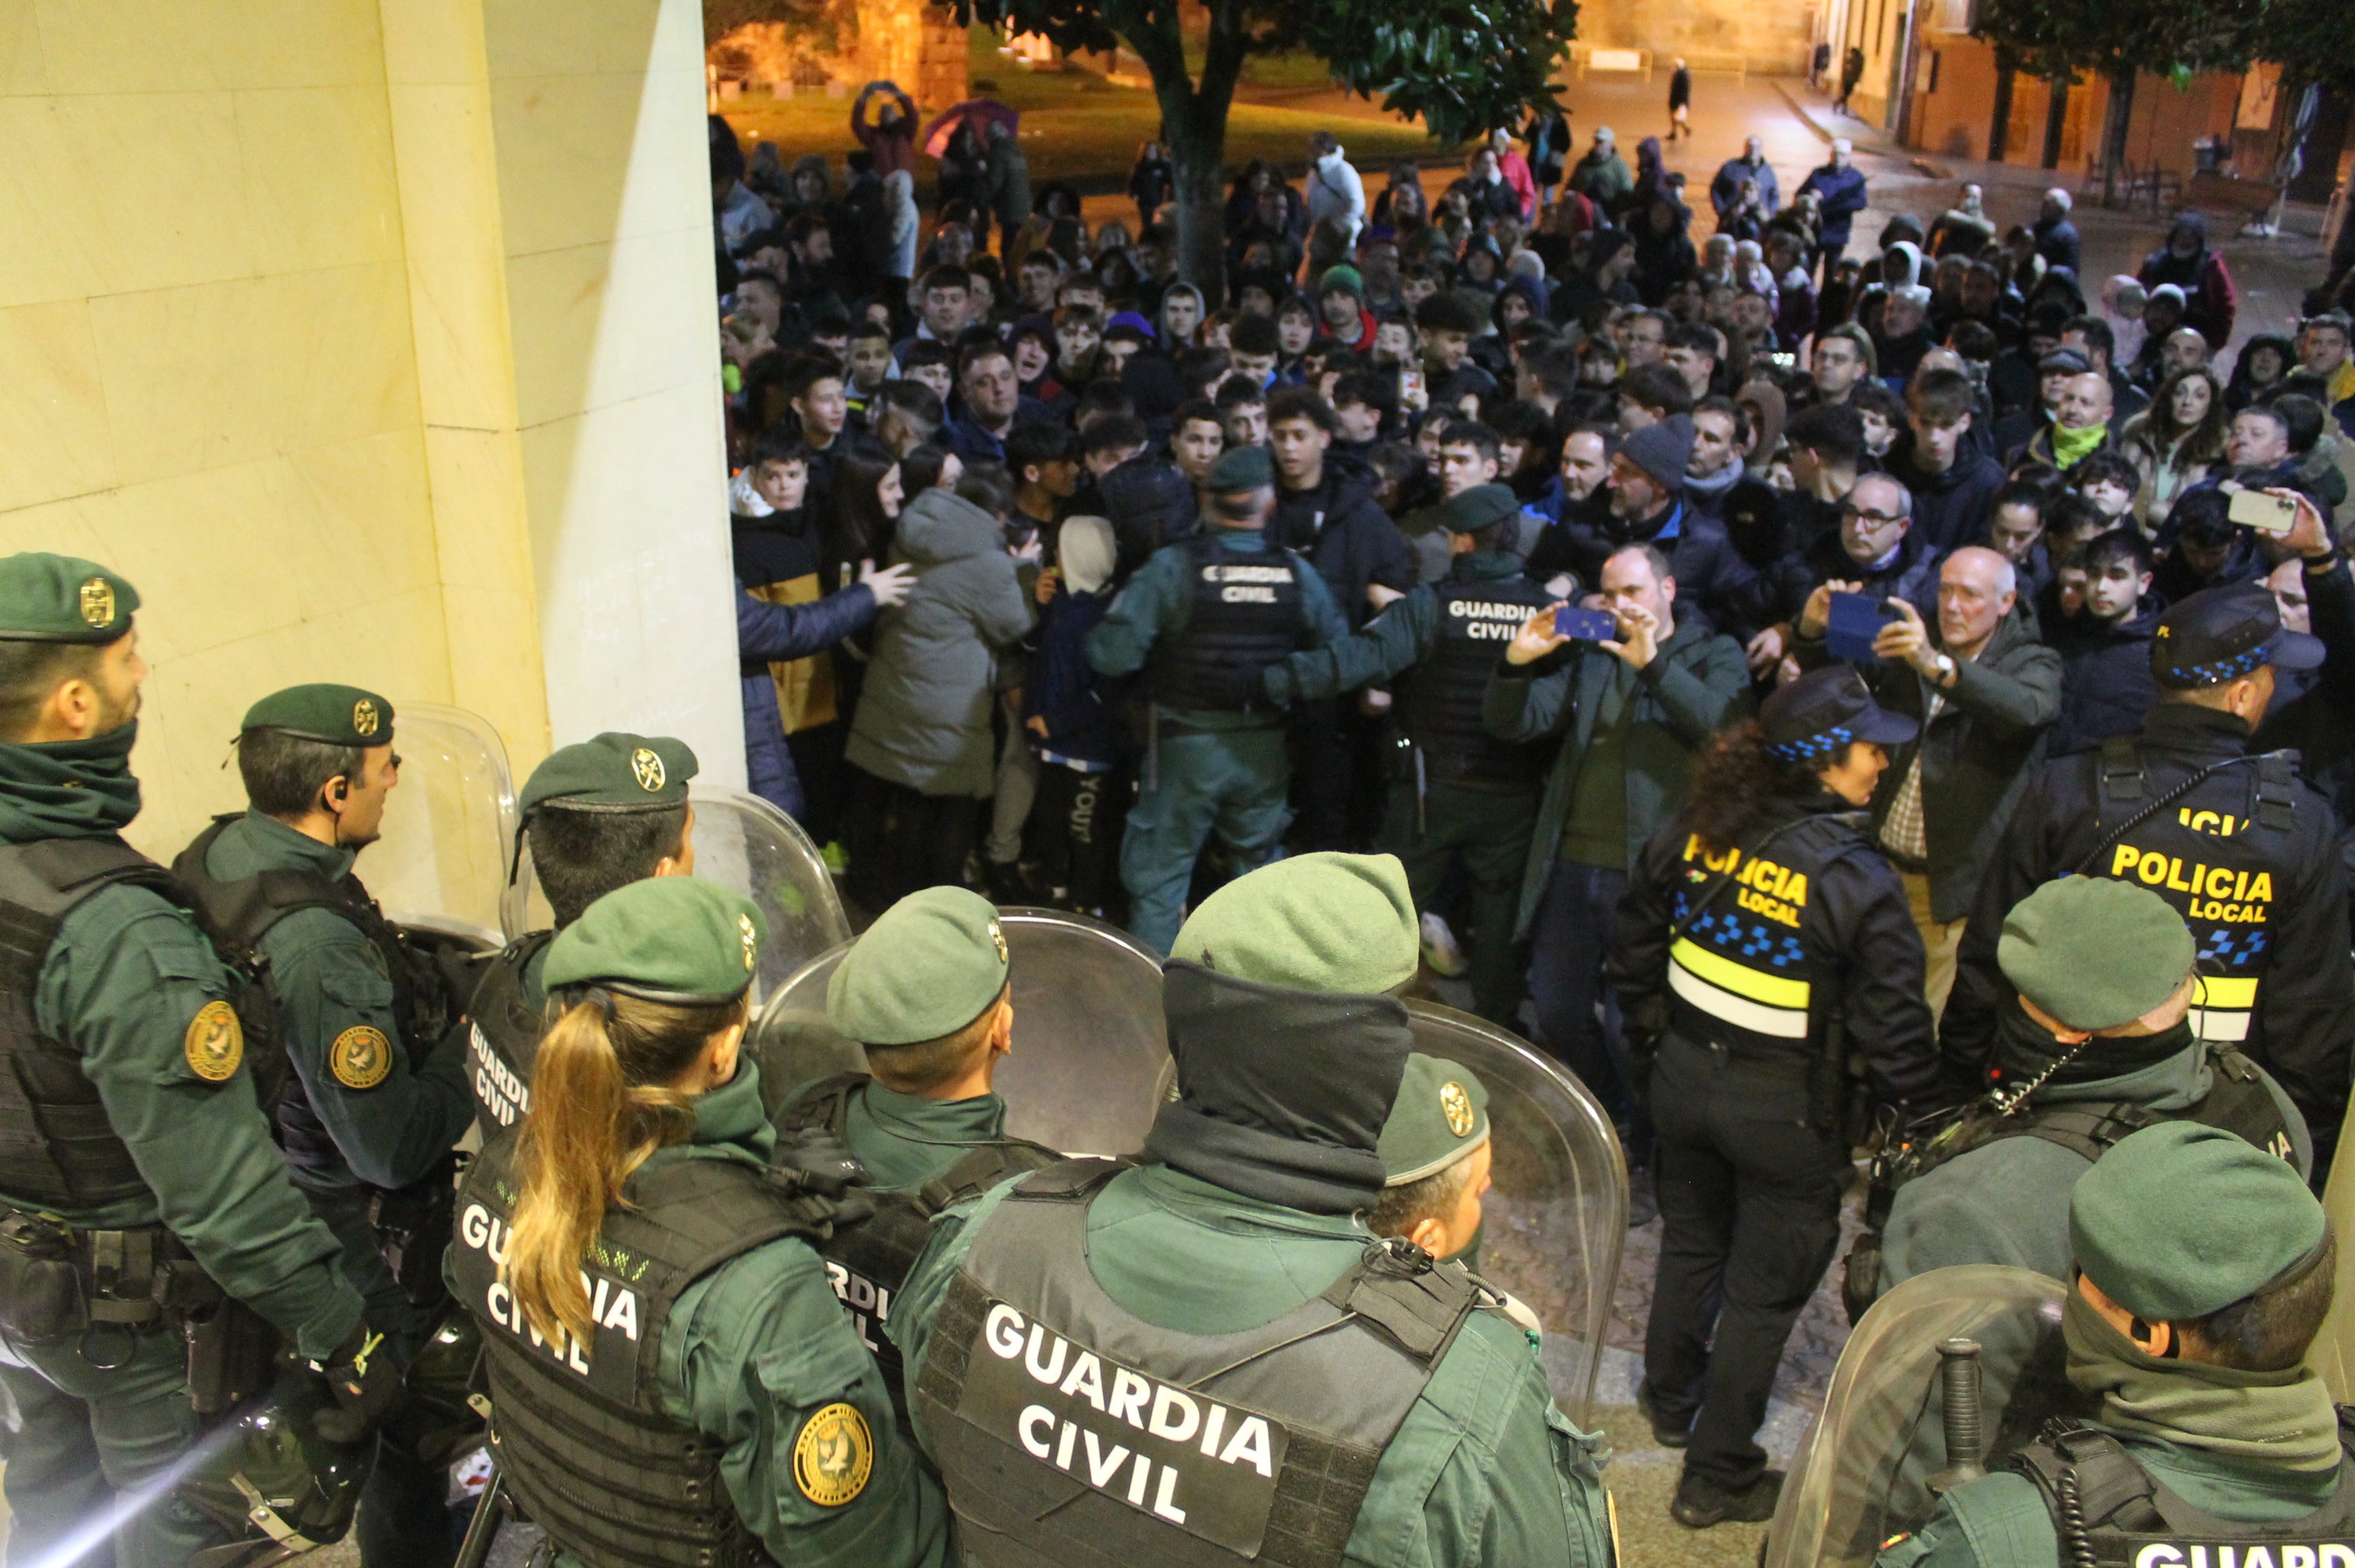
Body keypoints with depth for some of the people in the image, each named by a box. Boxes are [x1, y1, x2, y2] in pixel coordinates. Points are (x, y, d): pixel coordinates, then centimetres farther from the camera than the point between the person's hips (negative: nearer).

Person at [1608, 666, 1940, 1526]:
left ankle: (1670, 1401, 50)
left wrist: (1652, 1050, 18)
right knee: (1763, 1292, 13)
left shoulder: (1690, 834, -8)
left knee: (1690, 1242, 28)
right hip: (1785, 1113, -5)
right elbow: (1893, 1032, -19)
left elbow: (1632, 956, 4)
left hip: (1684, 1076, 6)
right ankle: (1716, 1478, 28)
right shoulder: (1855, 880, -24)